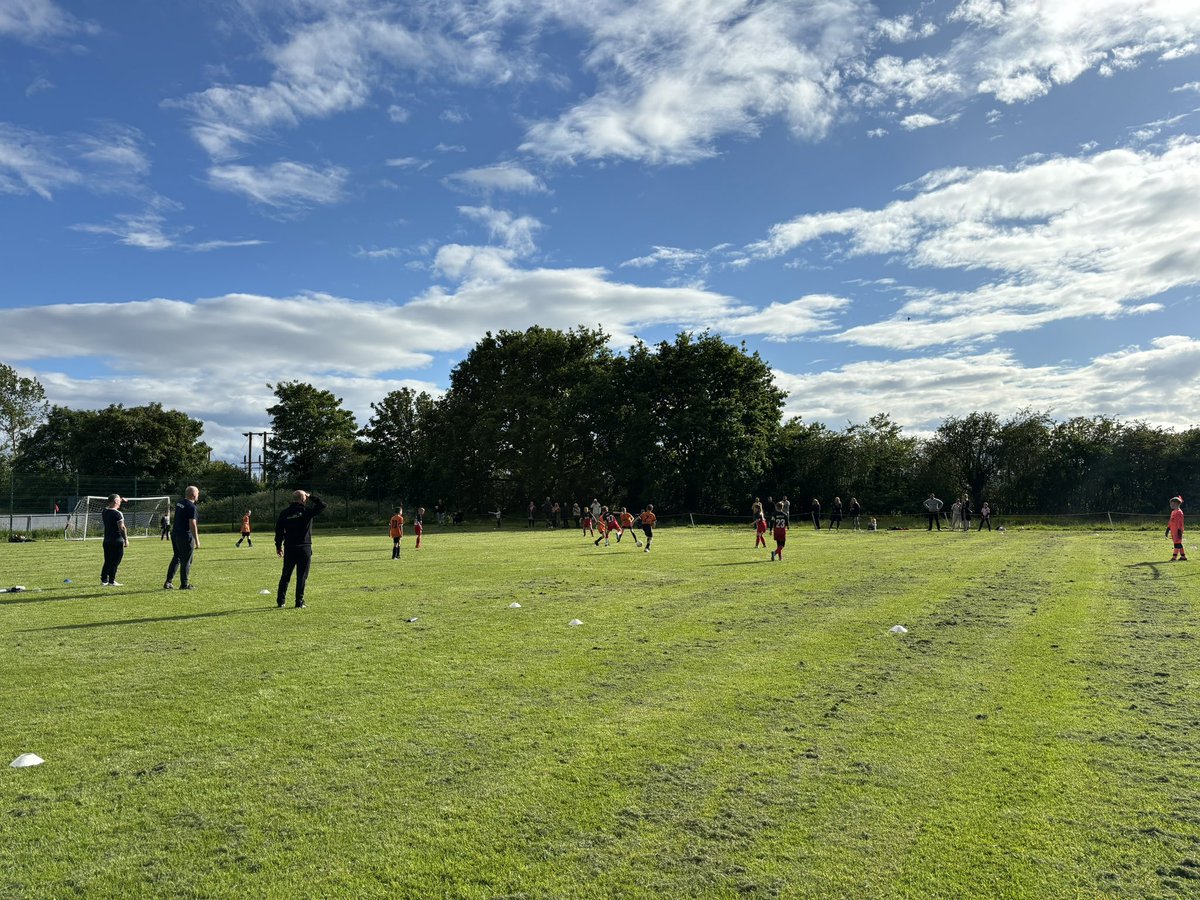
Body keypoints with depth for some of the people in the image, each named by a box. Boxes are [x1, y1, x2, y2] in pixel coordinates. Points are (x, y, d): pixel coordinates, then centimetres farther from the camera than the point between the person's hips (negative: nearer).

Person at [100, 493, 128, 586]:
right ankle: (111, 581, 2)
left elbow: (109, 508, 32)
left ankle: (103, 580, 18)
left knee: (107, 561, 15)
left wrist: (121, 501, 31)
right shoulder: (117, 513, -17)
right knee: (115, 561, 0)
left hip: (107, 540, 7)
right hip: (117, 540, -7)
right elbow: (122, 528, -19)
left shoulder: (104, 511, 6)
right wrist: (126, 539, -13)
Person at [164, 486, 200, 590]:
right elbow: (192, 525, -20)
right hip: (185, 536, -8)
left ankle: (168, 582, 17)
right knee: (186, 561, 2)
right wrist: (197, 541, -16)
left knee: (176, 558, 18)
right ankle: (184, 584, 9)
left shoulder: (179, 503, 10)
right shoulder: (191, 507, -17)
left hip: (175, 534, 8)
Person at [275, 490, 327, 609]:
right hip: (304, 548, -3)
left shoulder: (284, 513, 3)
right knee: (302, 577, 2)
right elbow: (322, 505, -2)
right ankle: (299, 602, 2)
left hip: (289, 549, 3)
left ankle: (280, 601, 15)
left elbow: (279, 530, 7)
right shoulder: (307, 511, -8)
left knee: (285, 575, 13)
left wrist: (278, 546, 16)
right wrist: (311, 497, 7)